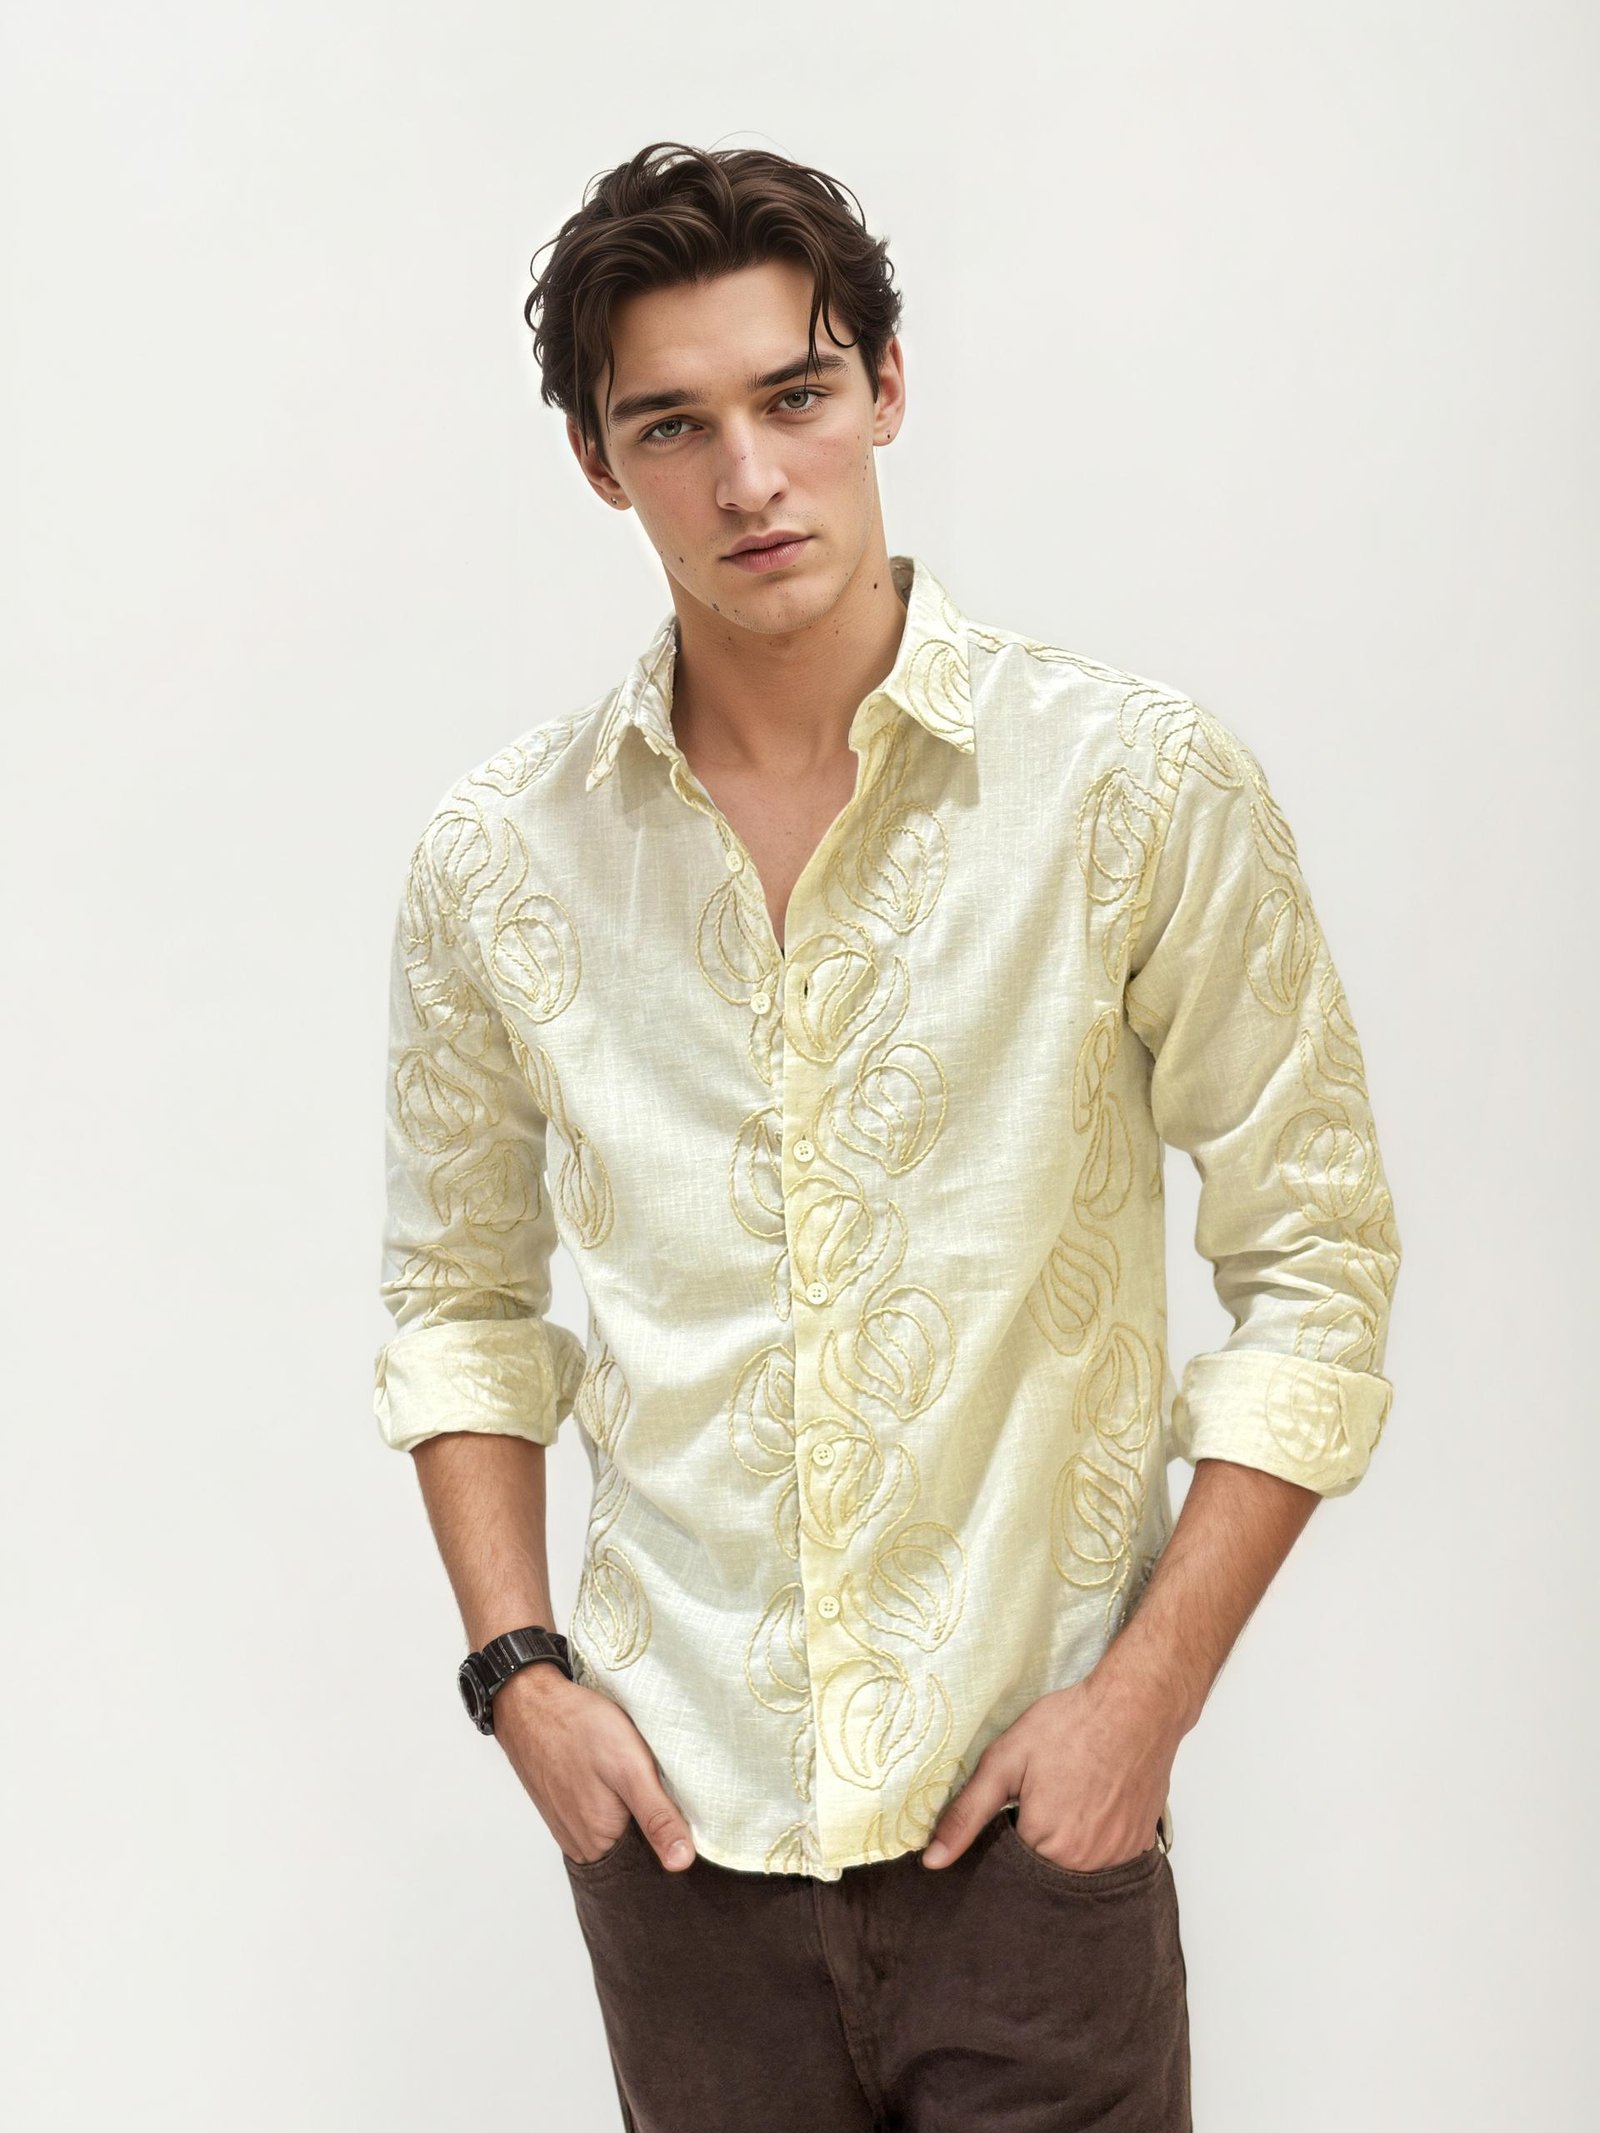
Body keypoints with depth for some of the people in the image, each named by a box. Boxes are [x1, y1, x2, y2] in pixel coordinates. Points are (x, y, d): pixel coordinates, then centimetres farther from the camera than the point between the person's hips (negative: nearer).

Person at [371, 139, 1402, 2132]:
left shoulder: (1140, 788, -7)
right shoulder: (497, 859, 0)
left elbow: (1317, 1260, -3)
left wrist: (1146, 1692, -8)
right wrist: (517, 1667, 1)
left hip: (1029, 1808, -2)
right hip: (673, 1818, 2)